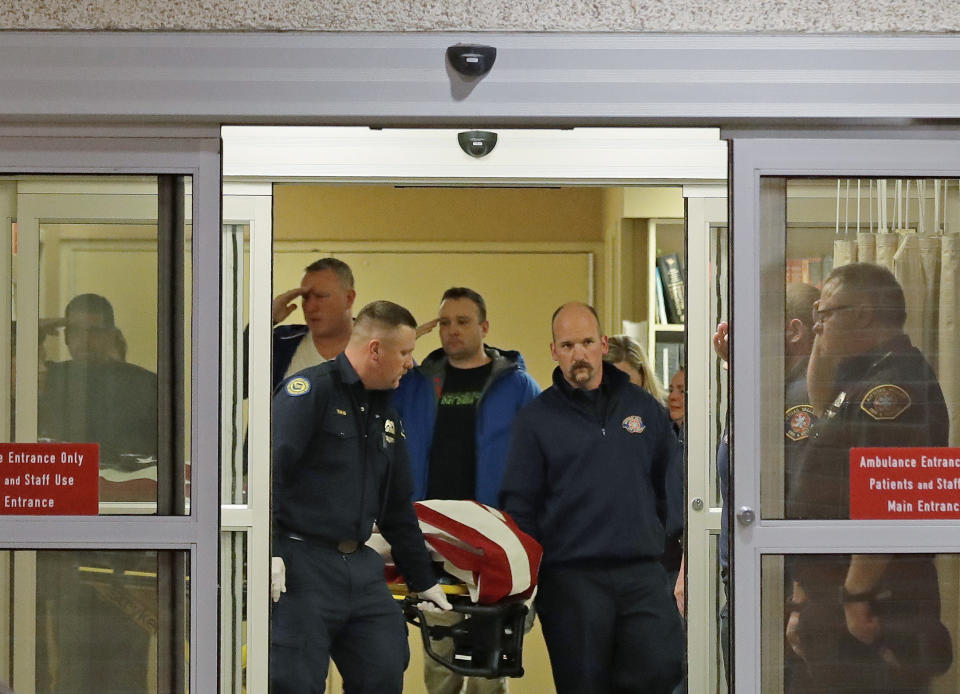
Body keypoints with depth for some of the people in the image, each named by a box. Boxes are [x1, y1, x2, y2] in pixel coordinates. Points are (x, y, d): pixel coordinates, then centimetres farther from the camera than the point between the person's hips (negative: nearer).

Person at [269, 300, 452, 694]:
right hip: (301, 566, -8)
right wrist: (269, 553, -25)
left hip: (361, 568, 8)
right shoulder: (310, 389, -8)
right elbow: (266, 469, -18)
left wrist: (423, 581, 27)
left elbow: (398, 509, 26)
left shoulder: (385, 414, 19)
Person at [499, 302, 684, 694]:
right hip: (571, 577, -2)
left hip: (642, 573, 2)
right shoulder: (535, 419, 5)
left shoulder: (643, 408, 12)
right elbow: (519, 507, 3)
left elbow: (672, 476, 20)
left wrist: (666, 529, 7)